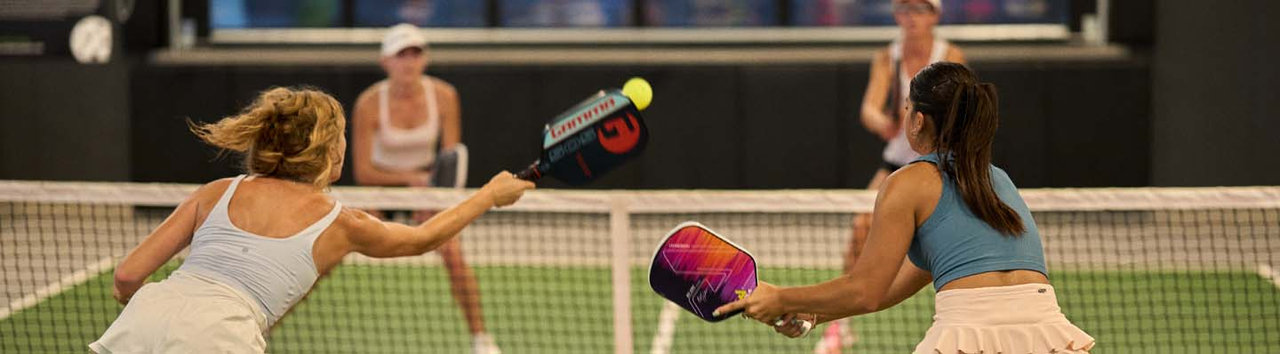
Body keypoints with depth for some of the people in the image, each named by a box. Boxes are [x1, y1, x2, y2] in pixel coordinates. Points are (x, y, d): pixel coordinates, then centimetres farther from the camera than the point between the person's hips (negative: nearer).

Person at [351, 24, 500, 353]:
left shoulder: (443, 95, -17)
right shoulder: (369, 103, -23)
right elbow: (362, 172, -20)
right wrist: (412, 178, -31)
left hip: (426, 180, 1)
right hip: (380, 183, -1)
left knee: (454, 255, -19)